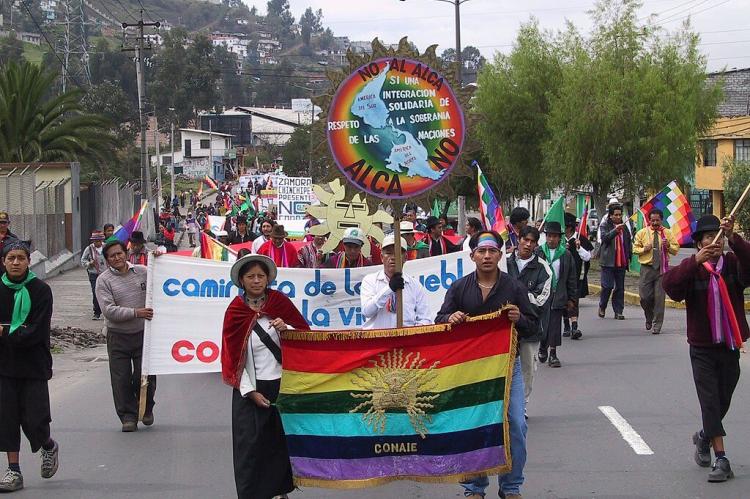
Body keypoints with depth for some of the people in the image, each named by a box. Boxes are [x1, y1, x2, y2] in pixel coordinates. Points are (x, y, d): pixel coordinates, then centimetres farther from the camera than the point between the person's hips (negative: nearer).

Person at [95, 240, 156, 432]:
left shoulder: (142, 271, 4)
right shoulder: (104, 280, -4)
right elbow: (109, 310, -14)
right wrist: (136, 312, -22)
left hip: (143, 334, 1)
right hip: (118, 337, -1)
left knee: (145, 376, 2)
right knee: (121, 379, 0)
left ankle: (147, 409, 26)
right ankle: (128, 416, 11)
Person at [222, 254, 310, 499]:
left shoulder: (280, 302, 1)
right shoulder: (235, 311, -3)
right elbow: (232, 357, -2)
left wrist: (286, 329, -17)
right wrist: (250, 392, -9)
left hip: (283, 384, 2)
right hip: (251, 388, -1)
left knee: (282, 441, 6)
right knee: (250, 444, -3)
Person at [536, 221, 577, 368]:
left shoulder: (566, 255, 5)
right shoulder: (538, 253, 1)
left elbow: (571, 278, 9)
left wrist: (571, 298, 7)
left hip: (558, 295, 1)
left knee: (555, 324, 2)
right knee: (543, 323, -4)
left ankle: (553, 354, 11)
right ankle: (542, 347, 23)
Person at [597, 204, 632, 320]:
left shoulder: (624, 227, 14)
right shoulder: (605, 226, 1)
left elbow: (628, 243, 20)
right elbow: (605, 237, -18)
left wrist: (628, 258, 11)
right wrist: (615, 230, -32)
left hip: (621, 262, 4)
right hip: (608, 262, -4)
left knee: (620, 288, 5)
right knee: (607, 286, -6)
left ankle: (618, 311, 8)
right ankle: (602, 307, 15)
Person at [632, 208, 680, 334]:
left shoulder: (668, 233, 5)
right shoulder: (642, 233, 5)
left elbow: (676, 249, 7)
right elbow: (635, 248, 8)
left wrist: (668, 246, -13)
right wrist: (644, 249, -11)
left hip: (662, 268, 0)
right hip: (647, 268, 0)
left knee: (659, 297, -3)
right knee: (645, 296, -3)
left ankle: (657, 326, 4)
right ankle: (649, 318, 26)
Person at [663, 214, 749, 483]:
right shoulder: (691, 269, -5)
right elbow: (669, 284, -24)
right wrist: (696, 260, -37)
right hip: (702, 348, -2)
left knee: (723, 402, 14)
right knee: (710, 402, -7)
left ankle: (704, 436, 41)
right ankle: (721, 460, -6)